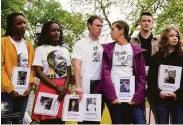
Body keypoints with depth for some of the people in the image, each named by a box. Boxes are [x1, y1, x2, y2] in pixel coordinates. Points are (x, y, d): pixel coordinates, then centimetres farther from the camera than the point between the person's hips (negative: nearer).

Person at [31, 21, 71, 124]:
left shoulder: (65, 50, 14)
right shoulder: (41, 49, 1)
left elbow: (69, 72, 10)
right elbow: (39, 72, -7)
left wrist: (65, 87, -9)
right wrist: (57, 87, -12)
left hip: (63, 89, 4)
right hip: (47, 88, -4)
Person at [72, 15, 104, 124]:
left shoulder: (102, 46, 11)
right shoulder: (80, 44, -1)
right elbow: (77, 66, -9)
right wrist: (78, 87, -20)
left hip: (100, 86, 4)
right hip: (86, 86, -4)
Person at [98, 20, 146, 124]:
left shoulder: (136, 51, 9)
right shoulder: (108, 49, 8)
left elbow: (142, 75, 4)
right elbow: (105, 73, -1)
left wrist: (137, 97, -8)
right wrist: (112, 95, -12)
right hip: (114, 95, 0)